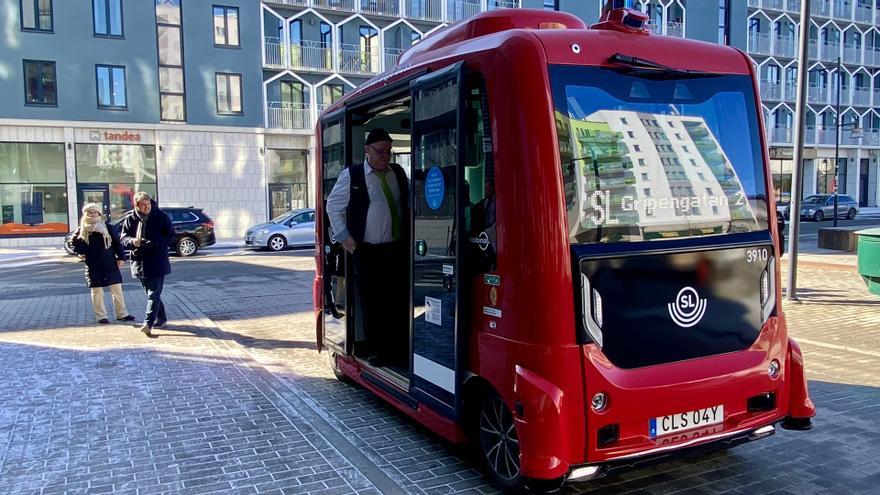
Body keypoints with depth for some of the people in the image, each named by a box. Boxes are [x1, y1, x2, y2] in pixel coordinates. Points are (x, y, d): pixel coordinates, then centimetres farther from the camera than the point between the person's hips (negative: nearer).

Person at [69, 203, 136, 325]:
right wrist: (81, 252, -1)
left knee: (117, 289, 5)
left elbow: (117, 242, 4)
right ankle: (101, 316, 14)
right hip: (93, 266, 0)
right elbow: (73, 242, 14)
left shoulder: (107, 227, 1)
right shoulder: (83, 230, 1)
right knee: (97, 292, 5)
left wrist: (121, 257, -2)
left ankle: (122, 314, 15)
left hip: (110, 264, 1)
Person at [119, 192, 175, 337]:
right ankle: (161, 318, 29)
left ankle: (148, 323, -13)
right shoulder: (130, 219, 2)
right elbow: (124, 238, 5)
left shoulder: (161, 217, -6)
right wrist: (132, 241, -18)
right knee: (150, 292, 14)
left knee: (154, 294, -9)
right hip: (139, 261, 4)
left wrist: (154, 242, -19)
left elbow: (170, 235, -5)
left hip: (157, 261, -4)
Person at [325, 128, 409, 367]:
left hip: (398, 249, 3)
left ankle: (399, 350, 14)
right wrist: (344, 237, -2)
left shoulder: (399, 172, 10)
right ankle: (376, 351, 15)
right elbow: (333, 206, 3)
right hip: (367, 251, -3)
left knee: (399, 301, 3)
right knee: (371, 302, 2)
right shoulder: (351, 175, -3)